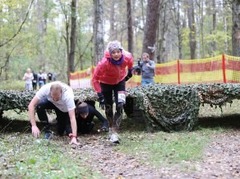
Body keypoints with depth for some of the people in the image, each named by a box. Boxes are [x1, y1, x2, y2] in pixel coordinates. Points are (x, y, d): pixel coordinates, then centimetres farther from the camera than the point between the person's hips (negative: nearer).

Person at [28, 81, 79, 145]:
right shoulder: (45, 89, -38)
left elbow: (72, 117, -44)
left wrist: (74, 137, -52)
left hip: (64, 109, -1)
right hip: (50, 102, 2)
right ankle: (47, 131, -12)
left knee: (61, 132, -6)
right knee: (39, 105, -31)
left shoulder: (68, 95, -42)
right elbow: (31, 105, -37)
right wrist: (34, 126, -44)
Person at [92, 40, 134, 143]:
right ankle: (111, 128, 30)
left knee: (120, 106, -13)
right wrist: (100, 95, -29)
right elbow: (95, 79, -27)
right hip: (106, 83, -2)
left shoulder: (127, 57, -29)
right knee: (108, 108, 6)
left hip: (120, 81, 2)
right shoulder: (104, 63, -38)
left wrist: (130, 71, 14)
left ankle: (114, 132, -10)